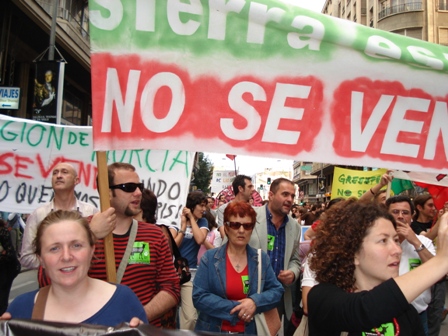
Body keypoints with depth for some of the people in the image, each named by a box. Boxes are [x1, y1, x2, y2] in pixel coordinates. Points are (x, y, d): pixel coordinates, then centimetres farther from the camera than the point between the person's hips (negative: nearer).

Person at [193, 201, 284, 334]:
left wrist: (255, 301, -19)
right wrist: (235, 309, -19)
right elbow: (199, 297, -15)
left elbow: (277, 290, -1)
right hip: (212, 330, -2)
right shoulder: (209, 258, -9)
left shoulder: (262, 259, -1)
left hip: (249, 331, 2)